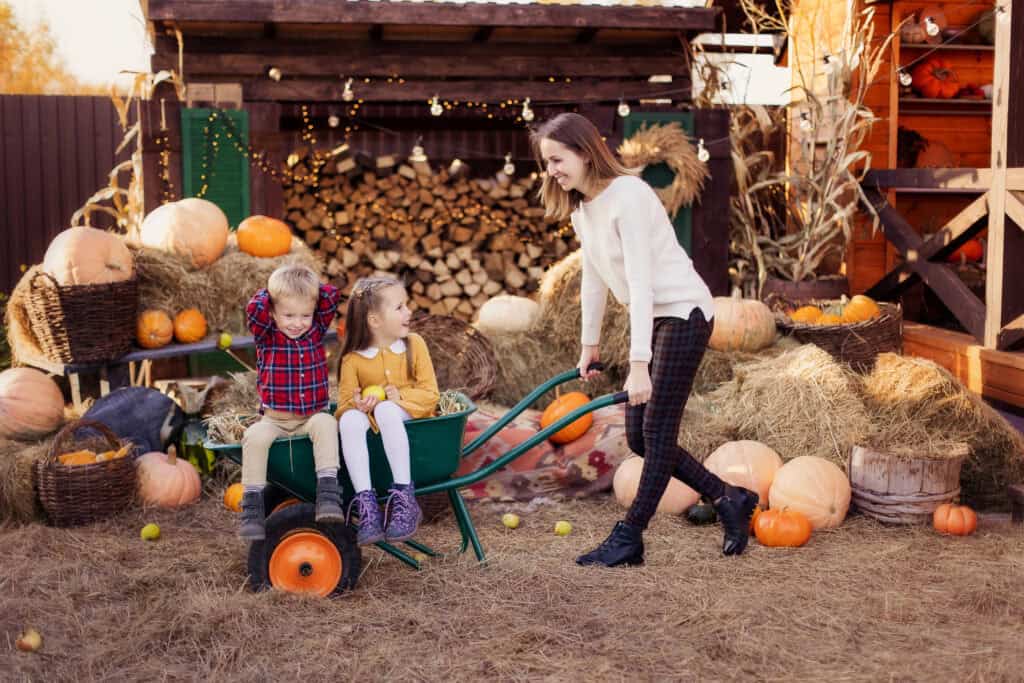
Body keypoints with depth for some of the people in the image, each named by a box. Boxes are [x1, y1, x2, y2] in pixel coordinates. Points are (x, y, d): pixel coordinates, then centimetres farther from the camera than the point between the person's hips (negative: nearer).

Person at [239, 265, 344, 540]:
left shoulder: (316, 331, 6)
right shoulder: (265, 336, 1)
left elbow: (332, 296, -4)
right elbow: (254, 308, -17)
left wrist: (306, 287, 4)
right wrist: (272, 292, -1)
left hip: (313, 417, 1)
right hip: (274, 421, -1)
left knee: (325, 424, -33)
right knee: (255, 437, -32)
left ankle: (328, 493, -38)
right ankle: (252, 505, -24)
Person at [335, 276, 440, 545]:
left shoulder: (414, 344, 0)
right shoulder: (353, 360, -3)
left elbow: (430, 395, -2)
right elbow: (344, 404, -1)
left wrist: (401, 396, -20)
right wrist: (357, 404, -24)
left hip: (408, 419, -1)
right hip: (369, 424, 1)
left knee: (386, 409, -35)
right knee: (350, 419, -34)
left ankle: (404, 499, -37)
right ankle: (366, 504, -38)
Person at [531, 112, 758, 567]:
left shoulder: (627, 196, -23)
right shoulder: (580, 206, 5)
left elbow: (641, 283, -29)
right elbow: (594, 277, 14)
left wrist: (638, 365, -32)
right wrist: (590, 344, 17)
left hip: (682, 312, -10)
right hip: (650, 318, 10)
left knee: (657, 431, -4)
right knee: (639, 437, 8)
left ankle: (628, 538, 5)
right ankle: (729, 500, 22)